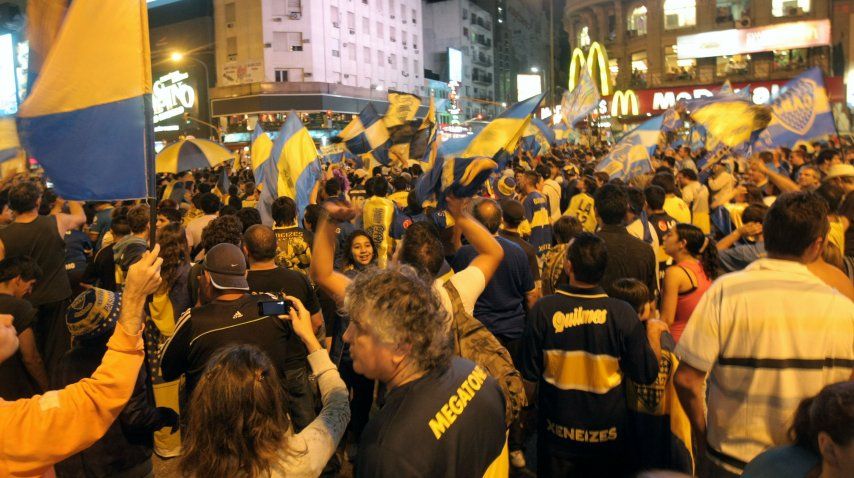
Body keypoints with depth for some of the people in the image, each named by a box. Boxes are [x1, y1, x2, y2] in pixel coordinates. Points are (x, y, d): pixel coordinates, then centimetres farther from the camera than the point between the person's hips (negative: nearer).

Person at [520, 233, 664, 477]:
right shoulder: (623, 314, -19)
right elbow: (647, 374, -9)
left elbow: (530, 373, -11)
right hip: (607, 437, 1)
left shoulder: (543, 310, -19)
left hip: (557, 435, 0)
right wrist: (654, 333, 7)